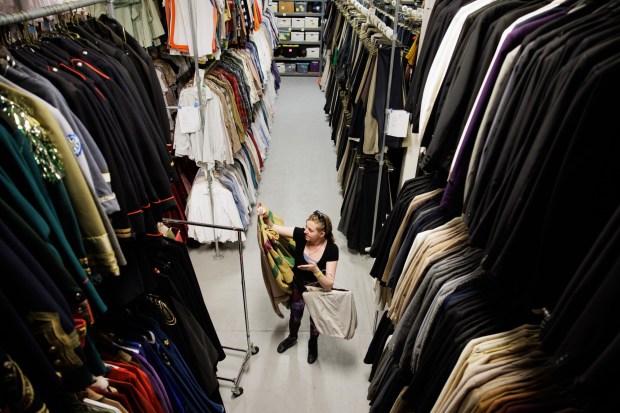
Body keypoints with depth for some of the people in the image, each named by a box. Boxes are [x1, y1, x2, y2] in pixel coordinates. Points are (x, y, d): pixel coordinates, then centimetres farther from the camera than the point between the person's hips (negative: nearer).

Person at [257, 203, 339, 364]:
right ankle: (292, 337, 59)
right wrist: (266, 217, -40)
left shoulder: (331, 249, -33)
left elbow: (328, 285, -33)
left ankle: (313, 343, 56)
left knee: (315, 318, 22)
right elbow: (274, 228, -19)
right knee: (295, 314, 25)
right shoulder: (301, 235, -27)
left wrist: (315, 270, -50)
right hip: (297, 285, 2)